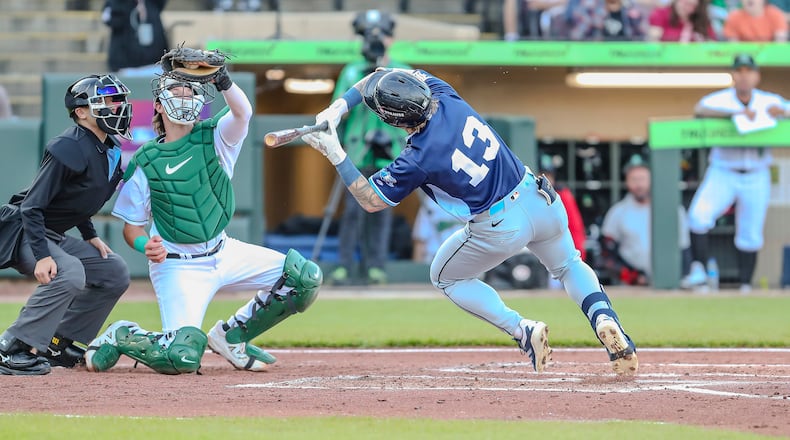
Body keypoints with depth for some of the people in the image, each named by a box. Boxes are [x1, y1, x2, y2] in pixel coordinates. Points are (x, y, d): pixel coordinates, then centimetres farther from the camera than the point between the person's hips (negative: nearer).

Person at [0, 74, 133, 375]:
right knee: (69, 273, -33)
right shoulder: (70, 148, -23)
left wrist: (90, 236, 12)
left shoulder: (110, 151, 6)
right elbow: (33, 206, -25)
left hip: (54, 236, 10)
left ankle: (57, 344, 14)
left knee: (115, 273, 9)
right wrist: (42, 255, -32)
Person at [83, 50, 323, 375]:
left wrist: (222, 80, -41)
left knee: (305, 277, -9)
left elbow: (242, 113, -22)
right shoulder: (144, 163, -6)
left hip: (223, 252, 5)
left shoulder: (214, 138, 0)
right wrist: (146, 245, -22)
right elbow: (131, 225, 0)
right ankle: (120, 337, 10)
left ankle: (232, 336, 7)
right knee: (183, 357, -22)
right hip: (177, 267, -5)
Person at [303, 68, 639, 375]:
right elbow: (382, 77, 6)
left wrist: (335, 155, -10)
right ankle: (604, 318, 0)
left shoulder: (417, 160, -23)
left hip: (500, 229, -5)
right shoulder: (444, 97, -8)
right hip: (541, 201, 5)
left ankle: (521, 330, 5)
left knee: (445, 277, 23)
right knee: (569, 266, 31)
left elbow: (371, 201, -8)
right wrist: (338, 107, -2)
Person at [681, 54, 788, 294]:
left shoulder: (770, 101, 2)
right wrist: (736, 113, -37)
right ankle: (699, 270, -16)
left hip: (756, 177, 2)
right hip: (722, 174, -2)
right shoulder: (719, 100, -6)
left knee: (750, 236, 4)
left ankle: (745, 286, 15)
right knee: (699, 214, -24)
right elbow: (699, 110, -26)